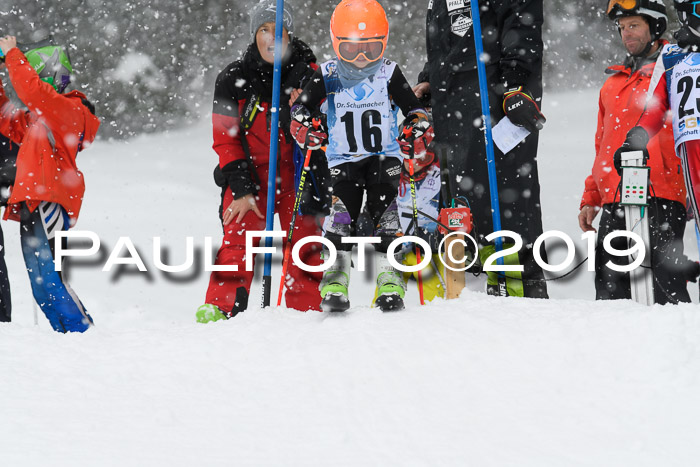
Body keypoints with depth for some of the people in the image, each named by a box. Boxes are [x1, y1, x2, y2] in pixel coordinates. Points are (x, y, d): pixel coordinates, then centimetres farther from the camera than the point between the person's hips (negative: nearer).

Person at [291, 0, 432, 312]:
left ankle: (388, 276, -7)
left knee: (384, 212, -12)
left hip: (384, 156, 0)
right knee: (343, 213, -15)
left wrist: (420, 131, -17)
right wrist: (302, 128, -19)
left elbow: (413, 108, 3)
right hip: (343, 159, 0)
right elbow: (301, 107, 1)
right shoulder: (327, 76, -2)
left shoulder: (389, 73, -2)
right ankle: (336, 278, -11)